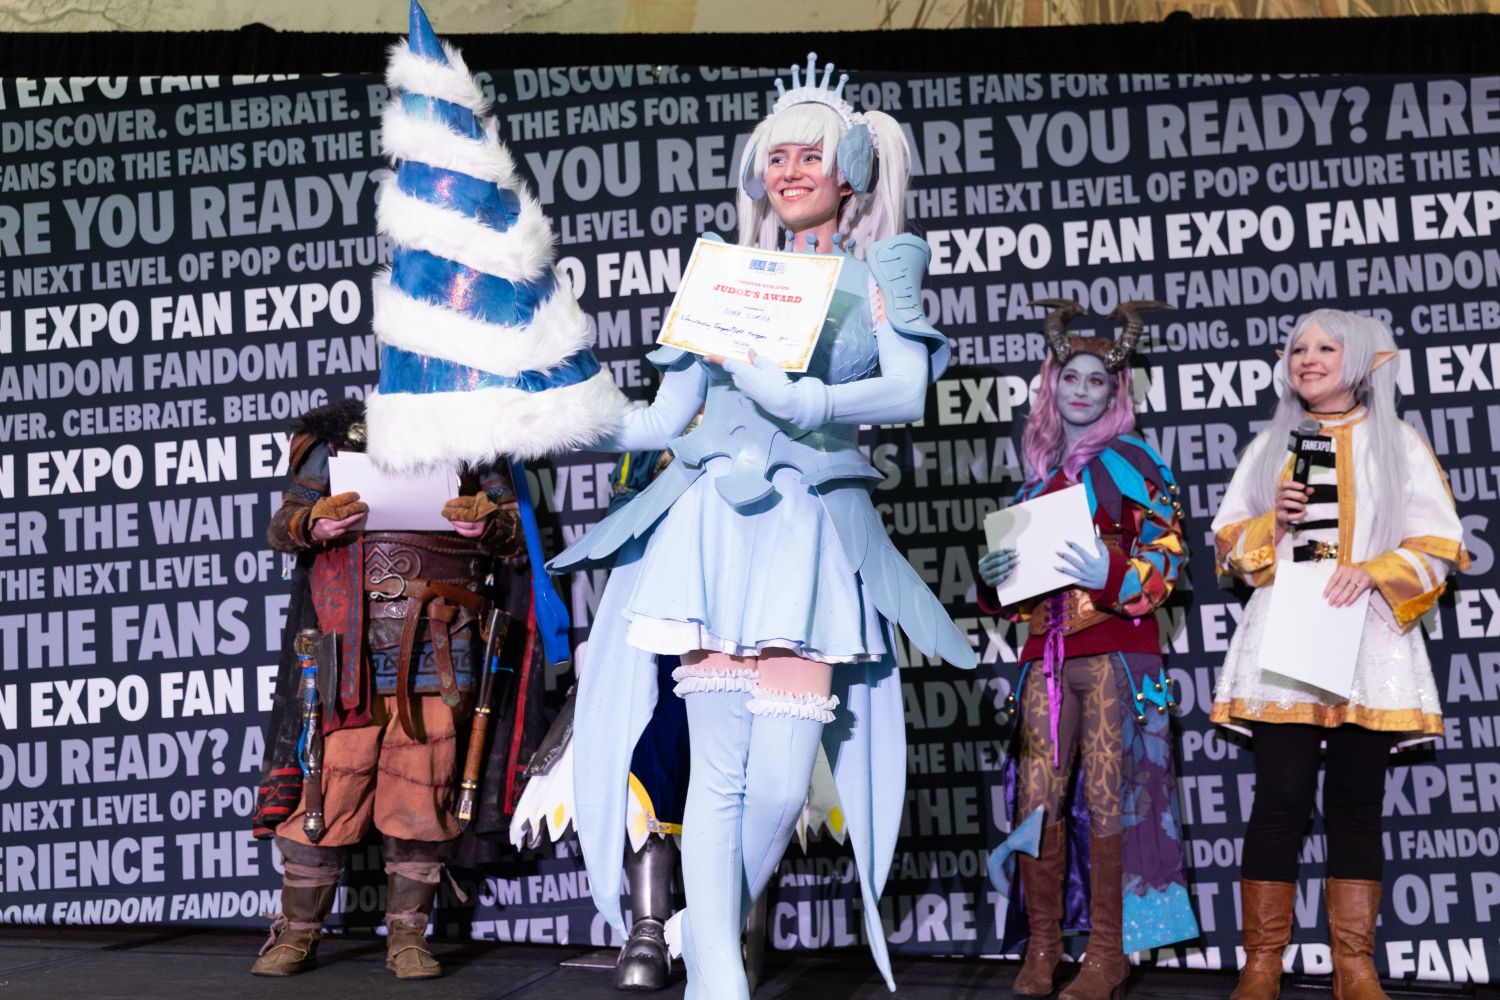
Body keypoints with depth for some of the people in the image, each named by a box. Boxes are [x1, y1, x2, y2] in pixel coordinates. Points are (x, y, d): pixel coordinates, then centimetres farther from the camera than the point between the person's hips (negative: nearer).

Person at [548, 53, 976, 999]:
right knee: (720, 769, -4)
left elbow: (907, 392, -6)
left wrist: (800, 400, -21)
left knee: (781, 778, -7)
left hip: (811, 531, -1)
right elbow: (663, 418, 16)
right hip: (713, 522, 2)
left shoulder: (883, 266, 11)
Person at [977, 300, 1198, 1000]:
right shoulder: (1038, 474, 18)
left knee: (1107, 797, -5)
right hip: (1047, 652, 5)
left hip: (1115, 648, -4)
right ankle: (1042, 944, 9)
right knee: (1037, 798, 0)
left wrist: (1113, 574, -20)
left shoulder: (1131, 461, 3)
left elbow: (1169, 554, -3)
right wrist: (991, 576, 0)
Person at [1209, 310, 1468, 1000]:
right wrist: (1273, 523, -6)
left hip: (1367, 640, -1)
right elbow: (1228, 542, 14)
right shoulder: (1269, 445, 15)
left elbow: (1437, 546, 3)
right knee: (1280, 800, -5)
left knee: (1356, 802, 2)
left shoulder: (1397, 442, 9)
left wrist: (1372, 571, -14)